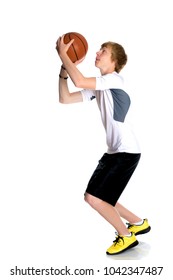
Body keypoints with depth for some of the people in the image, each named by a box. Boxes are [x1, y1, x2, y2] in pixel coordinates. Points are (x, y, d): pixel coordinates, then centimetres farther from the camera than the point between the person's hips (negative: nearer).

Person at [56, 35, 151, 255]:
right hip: (113, 151, 9)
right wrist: (63, 68, 0)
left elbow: (80, 82, -27)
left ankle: (126, 236, 12)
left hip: (127, 152, -9)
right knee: (94, 197, 14)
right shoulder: (98, 87, 14)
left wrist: (63, 54, -16)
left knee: (94, 198, -10)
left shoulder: (115, 80, -12)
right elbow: (65, 98, 8)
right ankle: (139, 223, 30)